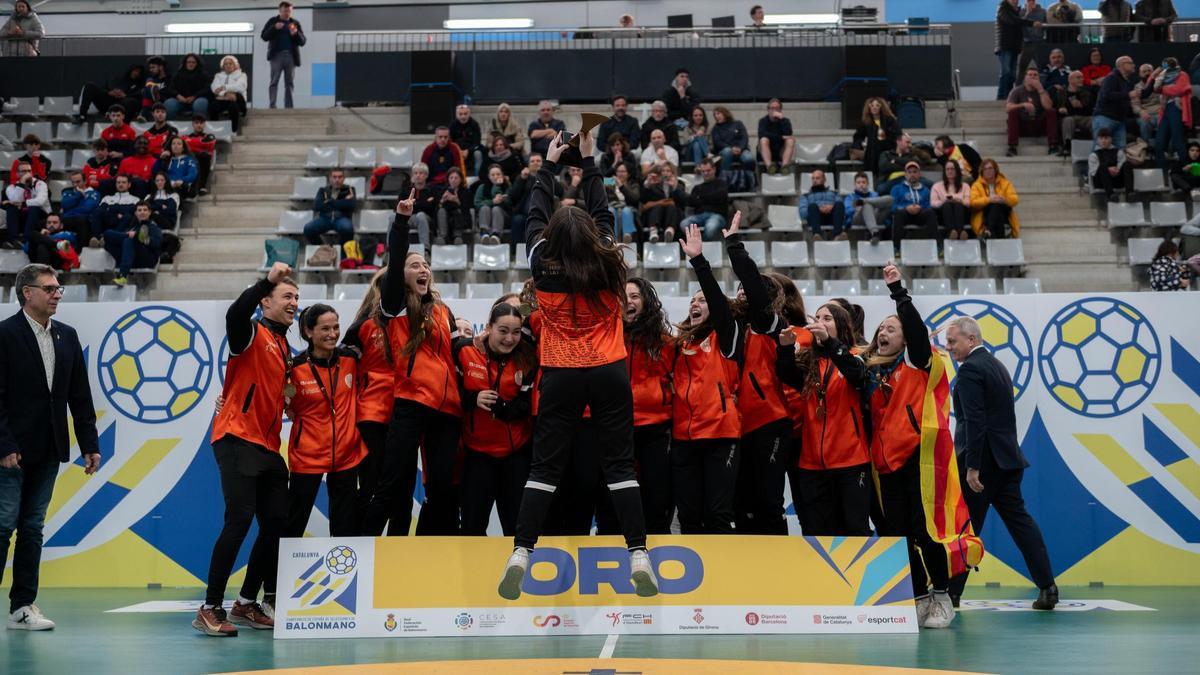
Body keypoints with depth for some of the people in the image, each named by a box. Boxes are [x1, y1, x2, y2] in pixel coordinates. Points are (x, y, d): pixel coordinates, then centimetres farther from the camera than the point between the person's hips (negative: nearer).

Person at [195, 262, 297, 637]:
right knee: (239, 519, -15)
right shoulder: (252, 333, -4)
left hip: (268, 447, 8)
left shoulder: (285, 348, 19)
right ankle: (210, 609, -10)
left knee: (278, 523, 6)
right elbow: (235, 314, -28)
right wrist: (267, 280, -31)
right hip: (238, 440, -8)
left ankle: (247, 603, 18)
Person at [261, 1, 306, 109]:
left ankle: (288, 107, 3)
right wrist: (274, 28, -13)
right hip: (276, 55, -2)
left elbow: (303, 41, 7)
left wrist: (296, 34, -13)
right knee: (274, 82, -7)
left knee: (289, 83, 3)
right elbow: (264, 36, 1)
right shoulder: (272, 21, 8)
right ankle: (272, 106, -10)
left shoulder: (295, 23, 12)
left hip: (291, 56, 2)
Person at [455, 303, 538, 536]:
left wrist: (494, 403, -26)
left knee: (517, 523, 8)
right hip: (477, 449, 0)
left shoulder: (527, 359, -9)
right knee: (472, 524, 7)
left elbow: (524, 409, -13)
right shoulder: (465, 351, -9)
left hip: (517, 452, 0)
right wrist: (473, 399, -21)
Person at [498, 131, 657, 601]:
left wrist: (549, 164, 23)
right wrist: (588, 161, 21)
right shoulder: (607, 265, -3)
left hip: (561, 377, 0)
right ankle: (639, 556, -2)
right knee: (619, 464, 2)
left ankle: (520, 554, -4)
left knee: (545, 465, 3)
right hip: (609, 373, 0)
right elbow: (602, 211, 12)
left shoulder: (543, 267, -3)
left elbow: (536, 214, 12)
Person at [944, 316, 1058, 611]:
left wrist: (972, 466, -21)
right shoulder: (996, 365, 17)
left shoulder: (970, 369, -13)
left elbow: (975, 421, -20)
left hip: (983, 461, -9)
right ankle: (1047, 587, 2)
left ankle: (951, 591, 7)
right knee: (1019, 520, 7)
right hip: (1007, 459, 9)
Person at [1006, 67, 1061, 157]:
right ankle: (1012, 148, -33)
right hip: (1021, 126, -1)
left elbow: (1048, 107, -15)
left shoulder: (1042, 91, 6)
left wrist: (1040, 89, -16)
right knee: (1013, 112, -28)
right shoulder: (1017, 91, 0)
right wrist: (1023, 105, -32)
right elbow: (1007, 108, -16)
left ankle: (1053, 146, -25)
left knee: (1052, 112, -20)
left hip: (1039, 126, 2)